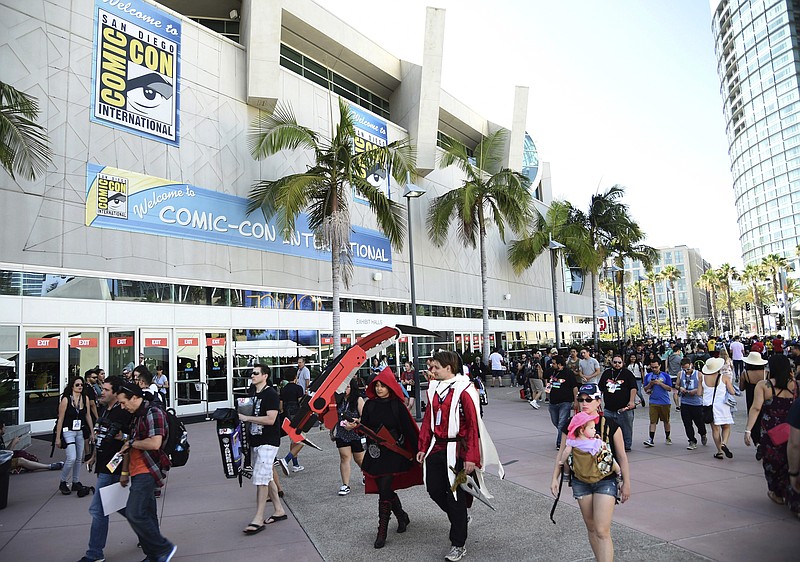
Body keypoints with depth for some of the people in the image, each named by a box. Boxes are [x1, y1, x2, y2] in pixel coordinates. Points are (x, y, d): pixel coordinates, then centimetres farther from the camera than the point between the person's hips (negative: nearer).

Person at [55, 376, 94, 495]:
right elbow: (60, 419, -9)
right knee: (71, 458, -12)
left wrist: (92, 432, 10)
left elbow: (88, 416, 8)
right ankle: (63, 483, 9)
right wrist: (58, 438, -8)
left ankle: (76, 483, 24)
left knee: (79, 458, 10)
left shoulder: (85, 398, 1)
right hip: (68, 431, -5)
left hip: (80, 432, 5)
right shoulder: (65, 399, -12)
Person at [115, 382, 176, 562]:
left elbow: (155, 443, -25)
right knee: (146, 516, 12)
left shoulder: (153, 413, -14)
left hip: (147, 471, -9)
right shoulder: (137, 415, 16)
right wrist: (125, 471, 21)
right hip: (138, 472, 9)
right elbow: (130, 445, 22)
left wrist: (131, 443, -11)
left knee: (134, 514, -14)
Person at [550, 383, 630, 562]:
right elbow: (562, 453, 5)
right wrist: (555, 478, 2)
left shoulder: (610, 425, -10)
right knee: (591, 528, 14)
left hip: (606, 481, -3)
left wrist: (626, 483, 3)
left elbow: (622, 456, 0)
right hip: (580, 481, 3)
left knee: (602, 531, -8)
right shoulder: (571, 425, -4)